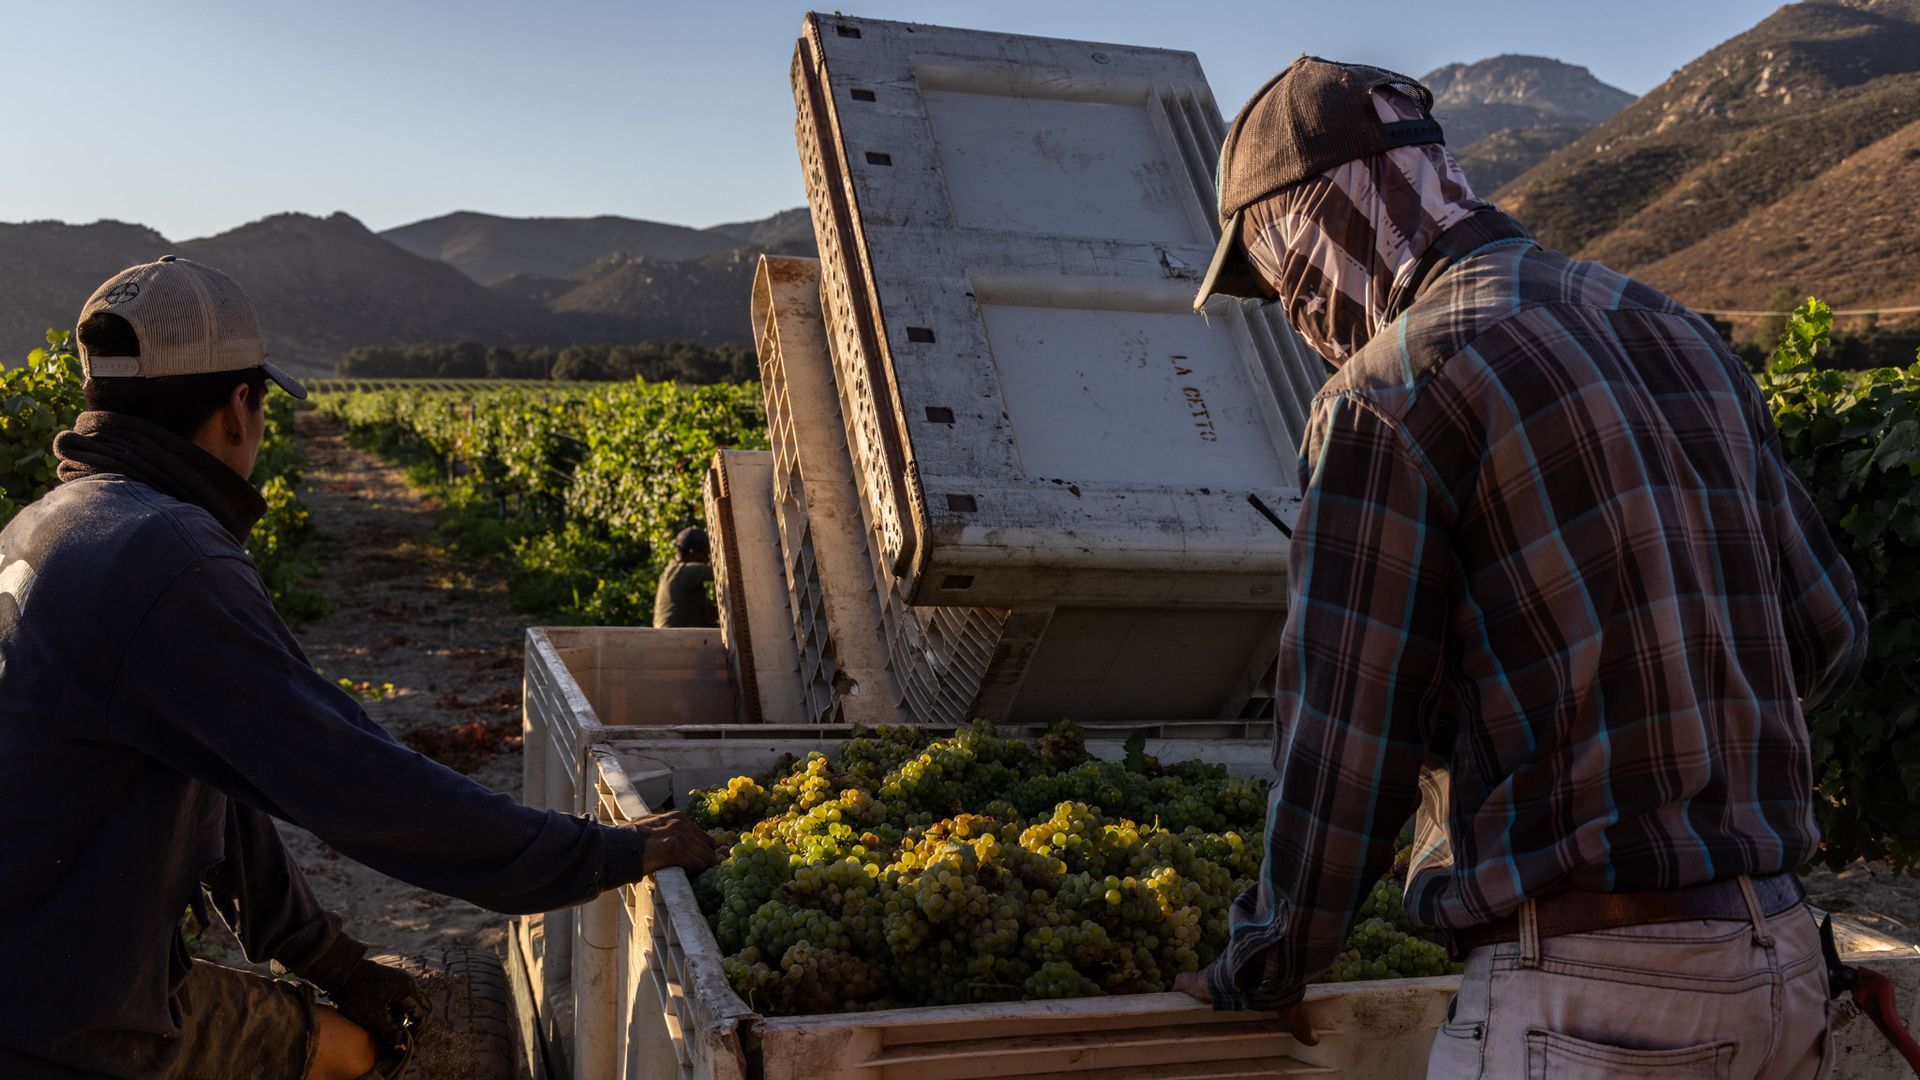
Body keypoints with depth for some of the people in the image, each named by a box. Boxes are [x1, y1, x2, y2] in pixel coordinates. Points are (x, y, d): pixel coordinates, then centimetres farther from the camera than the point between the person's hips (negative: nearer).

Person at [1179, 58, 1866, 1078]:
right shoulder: (1680, 336, 11)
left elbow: (1344, 734, -10)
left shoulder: (1389, 396, -13)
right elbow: (1826, 636, 15)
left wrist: (1268, 961, 5)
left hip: (1584, 993, -8)